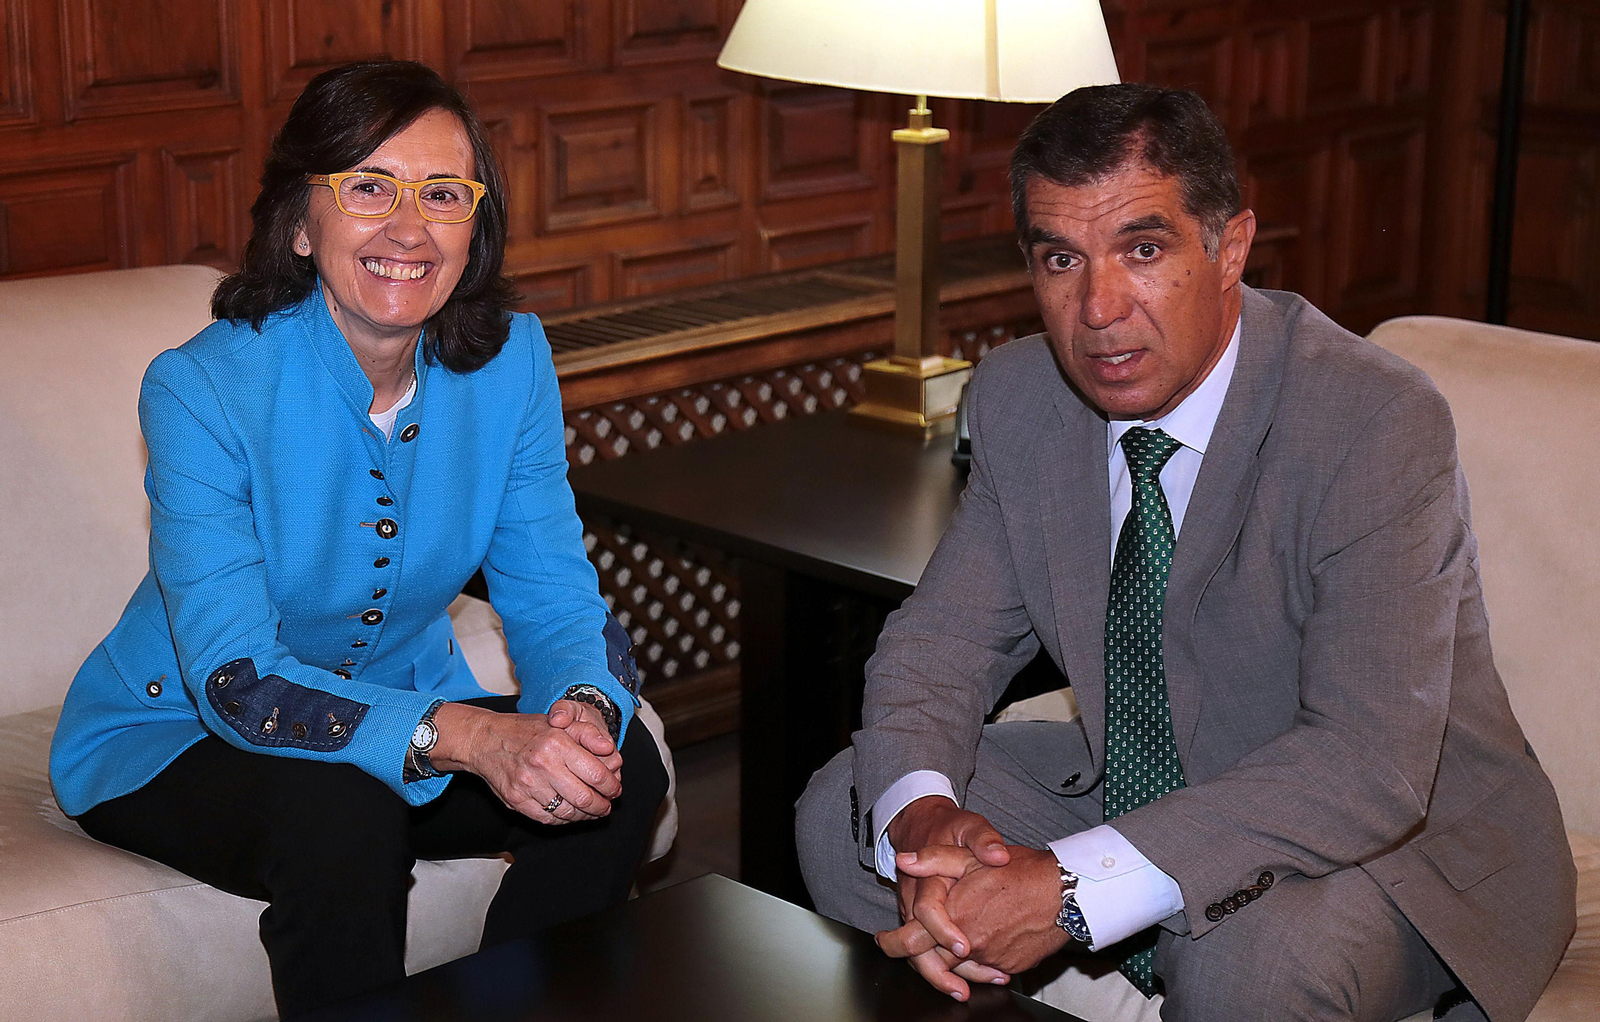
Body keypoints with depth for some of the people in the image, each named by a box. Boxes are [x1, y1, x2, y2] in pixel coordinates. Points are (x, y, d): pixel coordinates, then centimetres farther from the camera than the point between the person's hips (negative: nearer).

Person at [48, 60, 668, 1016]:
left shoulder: (510, 362, -11)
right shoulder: (203, 388, -24)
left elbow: (557, 596, -9)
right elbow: (236, 680, -30)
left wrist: (584, 709, -34)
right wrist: (470, 738, -45)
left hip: (408, 708, 5)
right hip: (174, 738, -4)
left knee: (620, 767, -18)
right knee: (339, 815, -35)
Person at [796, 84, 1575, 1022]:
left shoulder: (1378, 423, -28)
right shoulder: (1018, 398, -7)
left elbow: (1370, 762, -35)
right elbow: (944, 637, -3)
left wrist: (1073, 889, -43)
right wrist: (921, 813, -28)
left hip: (1396, 837, -5)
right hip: (1144, 789, 6)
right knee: (844, 814, -6)